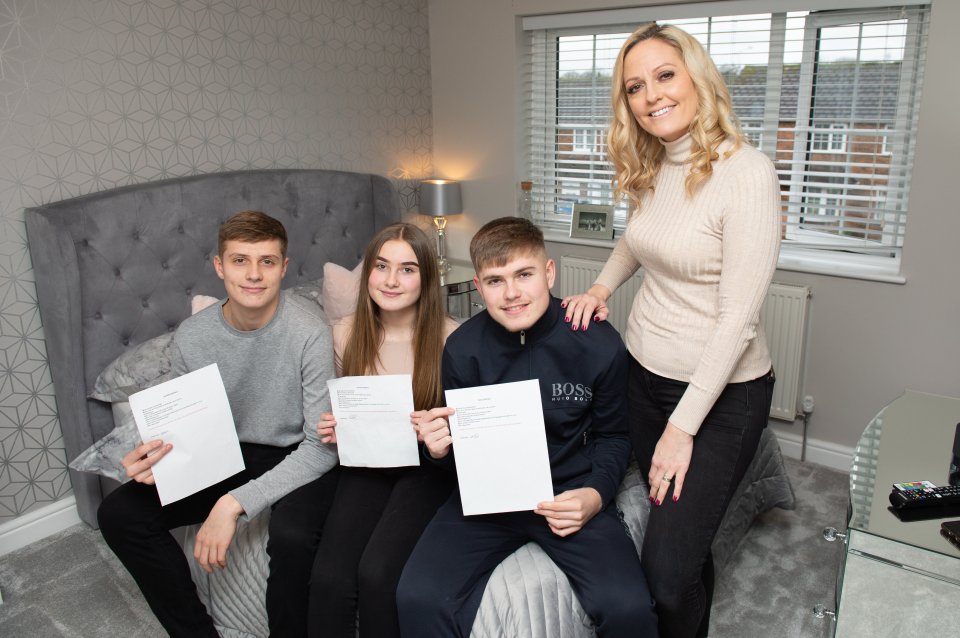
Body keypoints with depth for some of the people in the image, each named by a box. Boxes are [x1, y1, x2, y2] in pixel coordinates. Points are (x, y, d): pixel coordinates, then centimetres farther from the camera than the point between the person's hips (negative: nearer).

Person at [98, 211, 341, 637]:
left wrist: (234, 503, -27)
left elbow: (322, 447, -22)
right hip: (231, 456, 5)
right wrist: (159, 457, -21)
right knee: (118, 513, -6)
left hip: (301, 459, -5)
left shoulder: (309, 331, -23)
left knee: (291, 535, -35)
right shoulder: (191, 337, -8)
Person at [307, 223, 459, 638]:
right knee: (328, 578, -19)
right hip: (367, 464, 3)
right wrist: (333, 430, -7)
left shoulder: (450, 336, -12)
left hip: (426, 466, -3)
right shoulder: (346, 332, -1)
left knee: (376, 573, -23)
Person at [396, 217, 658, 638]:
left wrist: (596, 493, -14)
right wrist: (441, 448, -16)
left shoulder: (598, 344, -10)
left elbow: (612, 436, 4)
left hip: (571, 492, -1)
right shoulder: (463, 349, -6)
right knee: (418, 598, -19)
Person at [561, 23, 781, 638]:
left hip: (722, 392, -6)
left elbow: (737, 317, -21)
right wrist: (602, 285, 4)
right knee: (681, 538, 20)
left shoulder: (746, 172, -19)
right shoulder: (652, 171, 2)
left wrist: (682, 428, -19)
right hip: (645, 374, 6)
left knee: (668, 568, -7)